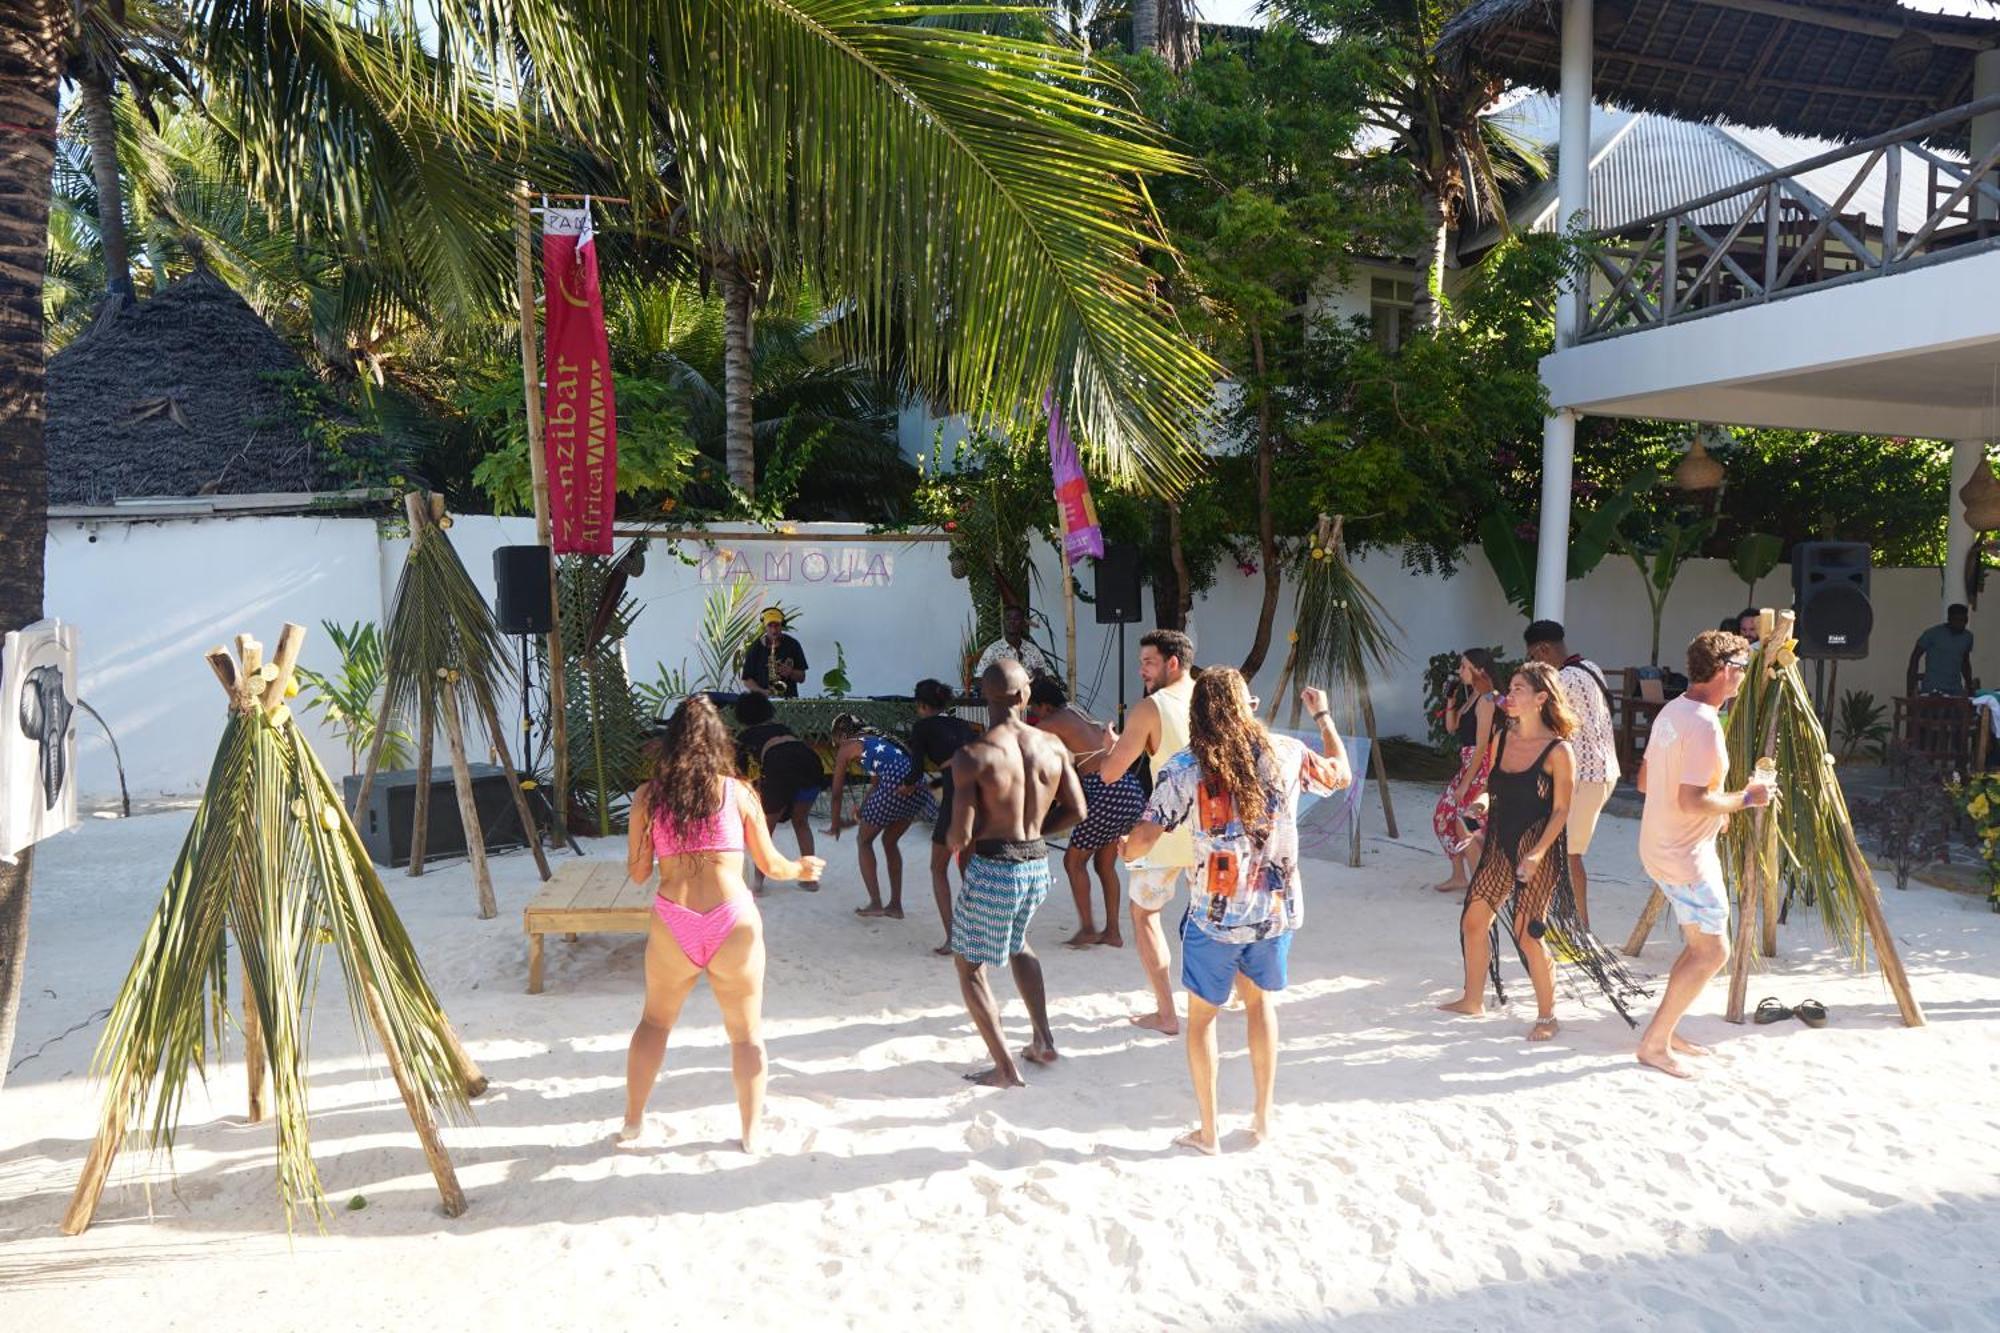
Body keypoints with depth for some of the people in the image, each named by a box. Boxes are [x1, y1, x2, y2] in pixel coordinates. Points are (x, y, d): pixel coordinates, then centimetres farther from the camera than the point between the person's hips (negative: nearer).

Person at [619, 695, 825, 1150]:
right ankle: (751, 1132, 24)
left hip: (672, 927, 1)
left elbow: (637, 872, 5)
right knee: (747, 1032, 16)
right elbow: (770, 865, 5)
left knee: (654, 1021, 25)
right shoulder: (738, 792, -1)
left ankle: (633, 1120, 32)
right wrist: (802, 869, 25)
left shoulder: (647, 796, 1)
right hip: (733, 924, -1)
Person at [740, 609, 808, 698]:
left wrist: (790, 672, -9)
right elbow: (747, 679, 5)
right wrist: (762, 691, -10)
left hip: (788, 699, 1)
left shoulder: (792, 645, 7)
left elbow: (801, 677, 11)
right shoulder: (755, 648, 5)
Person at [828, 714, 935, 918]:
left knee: (864, 841, 16)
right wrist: (861, 813, 46)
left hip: (896, 785, -6)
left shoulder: (845, 748, 15)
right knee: (890, 841, 25)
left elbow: (837, 793, 21)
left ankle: (875, 904, 11)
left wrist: (836, 824, 34)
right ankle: (895, 905, 25)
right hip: (917, 786, 6)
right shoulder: (875, 739, 34)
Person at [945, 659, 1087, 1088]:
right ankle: (1043, 1041, 32)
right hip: (1037, 865, 6)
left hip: (993, 870, -6)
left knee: (970, 965, 14)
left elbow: (959, 837, -18)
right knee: (1017, 944, 32)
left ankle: (1006, 1068, 12)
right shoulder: (1053, 746, -3)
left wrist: (956, 840, 5)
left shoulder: (972, 756, -17)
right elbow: (1077, 810, 3)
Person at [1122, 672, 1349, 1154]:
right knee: (1260, 1001, 24)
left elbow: (1142, 841, -16)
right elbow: (1342, 774, 16)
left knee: (1202, 1015, 15)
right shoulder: (1285, 753, -4)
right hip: (1277, 911, 3)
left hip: (1215, 916, -3)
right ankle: (1263, 1118, 31)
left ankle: (1207, 1132, 21)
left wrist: (1125, 847, 8)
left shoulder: (1183, 768, -12)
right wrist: (1322, 715, 28)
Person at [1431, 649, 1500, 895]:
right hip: (1468, 765, 10)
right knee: (1444, 816, 13)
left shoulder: (1486, 700, -16)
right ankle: (1458, 877, 25)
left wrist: (1465, 783, -17)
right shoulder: (1468, 695, 11)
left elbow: (1481, 746, -19)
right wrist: (1451, 700, 4)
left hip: (1482, 767, -10)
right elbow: (1452, 728, 16)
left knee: (1465, 825, -7)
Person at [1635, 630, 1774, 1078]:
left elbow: (1645, 780, 16)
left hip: (1663, 847, 10)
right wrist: (1746, 797, -13)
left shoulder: (1672, 711, 9)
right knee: (1712, 951, -2)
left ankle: (1665, 1031, 23)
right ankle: (1655, 1043, 2)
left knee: (1702, 943, 18)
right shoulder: (1704, 725, -22)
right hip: (1685, 855, -10)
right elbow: (1691, 801, -28)